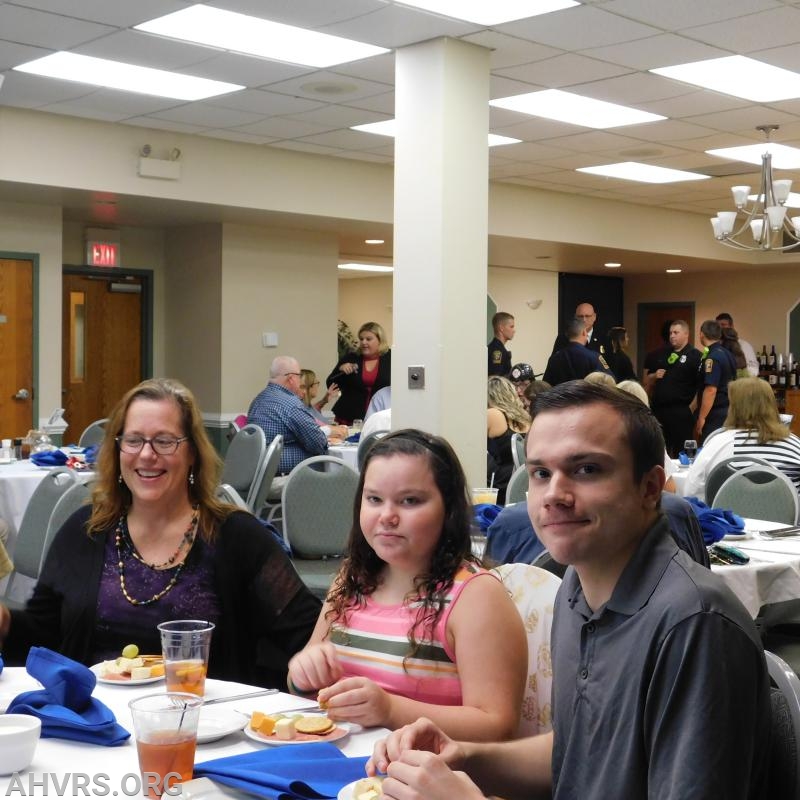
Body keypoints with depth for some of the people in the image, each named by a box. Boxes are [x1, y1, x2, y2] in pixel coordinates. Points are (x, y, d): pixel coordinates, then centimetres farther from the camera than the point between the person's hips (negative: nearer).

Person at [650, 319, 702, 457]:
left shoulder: (695, 356, -3)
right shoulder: (663, 355, 18)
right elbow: (649, 380, 25)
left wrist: (692, 408, -16)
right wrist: (655, 376, 3)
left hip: (681, 413, -6)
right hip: (659, 410, 7)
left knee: (681, 451, -3)